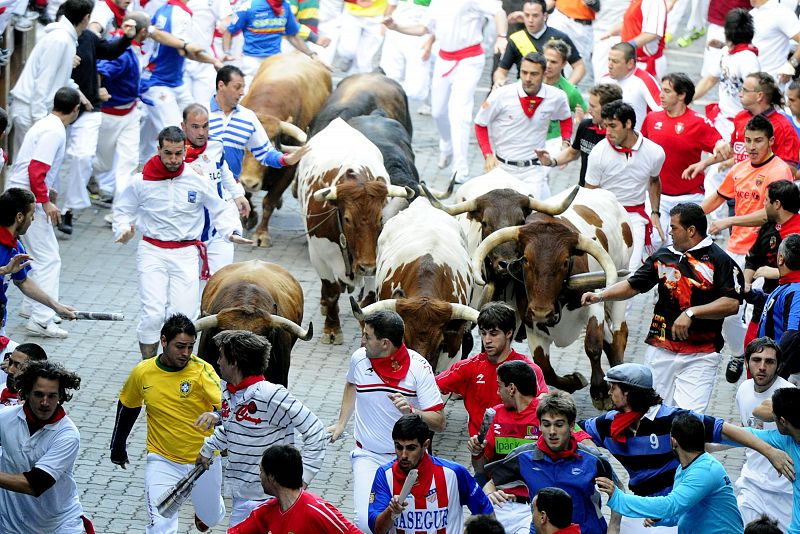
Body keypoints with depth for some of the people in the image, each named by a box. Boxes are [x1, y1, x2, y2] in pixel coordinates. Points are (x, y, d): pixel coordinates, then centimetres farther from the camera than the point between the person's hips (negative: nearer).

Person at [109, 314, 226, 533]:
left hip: (203, 459, 0)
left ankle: (203, 509, 59)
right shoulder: (142, 372, -8)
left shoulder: (201, 370, -17)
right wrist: (118, 447, 19)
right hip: (162, 460, 0)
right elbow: (127, 406, 10)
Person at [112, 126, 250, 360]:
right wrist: (123, 230, -6)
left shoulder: (198, 180, -1)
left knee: (183, 315, -3)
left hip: (186, 254, 1)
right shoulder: (142, 181, -2)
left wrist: (232, 232, -5)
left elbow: (220, 211, 12)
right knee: (153, 314, -11)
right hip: (153, 252, -1)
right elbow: (123, 209, 14)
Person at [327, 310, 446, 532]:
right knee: (366, 522, -18)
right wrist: (341, 423, 21)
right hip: (368, 456, 1)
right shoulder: (359, 358, -3)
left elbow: (439, 422, -13)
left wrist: (411, 411, -30)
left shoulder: (418, 367, -12)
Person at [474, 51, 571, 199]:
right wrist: (488, 155, -7)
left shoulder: (556, 97, -6)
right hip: (502, 166, 0)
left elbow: (566, 119, 17)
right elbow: (480, 125, 1)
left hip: (534, 169, 0)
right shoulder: (501, 95, -11)